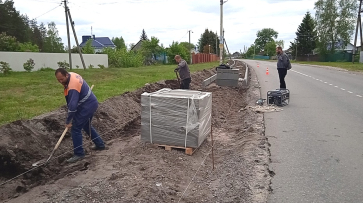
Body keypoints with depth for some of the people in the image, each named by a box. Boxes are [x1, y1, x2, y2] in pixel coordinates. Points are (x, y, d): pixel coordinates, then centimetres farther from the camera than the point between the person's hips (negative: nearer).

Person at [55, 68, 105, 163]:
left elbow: (72, 106, -28)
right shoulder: (72, 74, 3)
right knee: (86, 126, 24)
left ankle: (79, 154, 2)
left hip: (86, 107, -11)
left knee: (75, 129, -6)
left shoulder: (72, 87, -27)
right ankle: (100, 144, 33)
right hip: (92, 103, 11)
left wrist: (68, 121, -19)